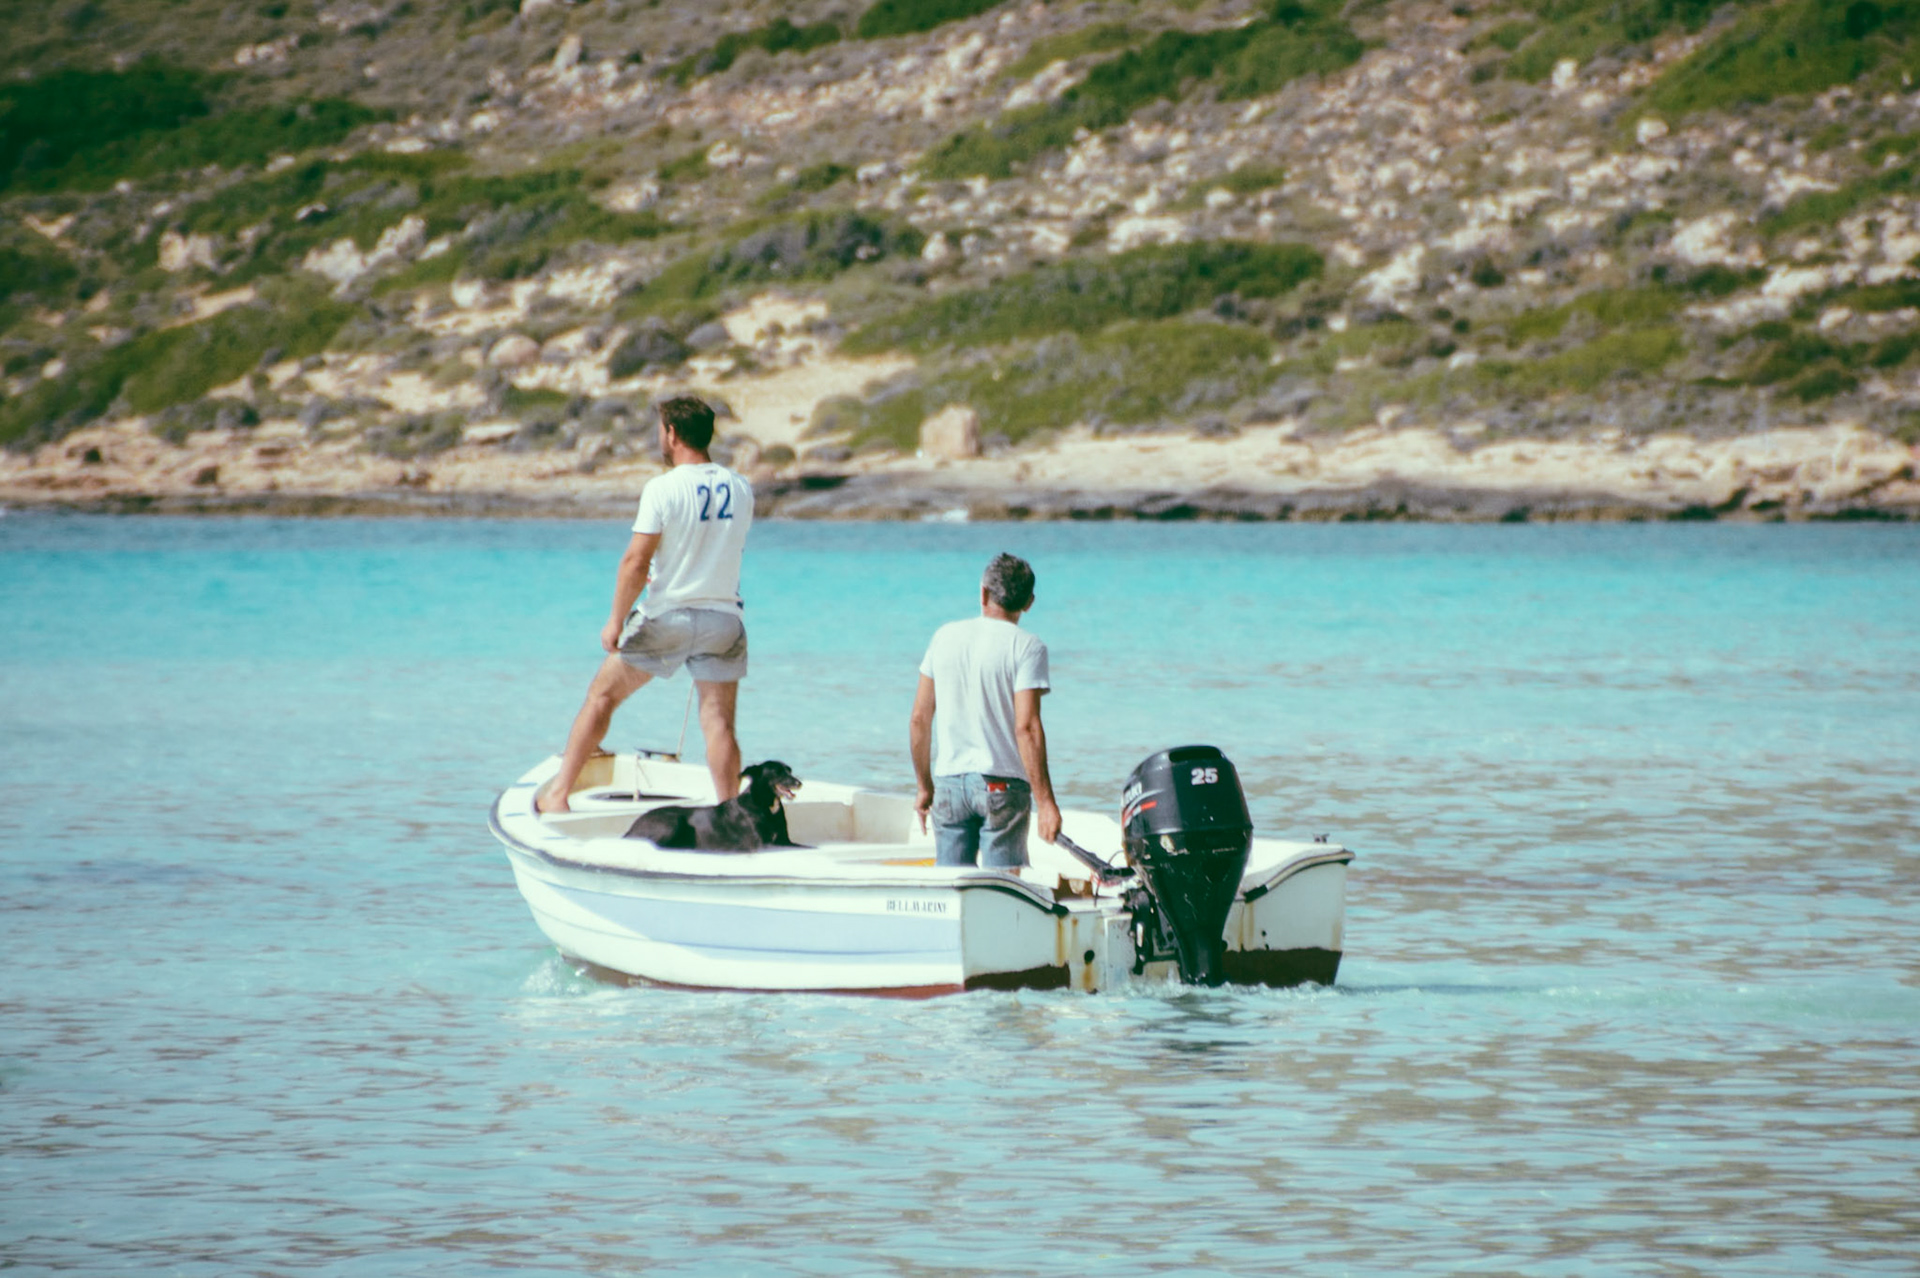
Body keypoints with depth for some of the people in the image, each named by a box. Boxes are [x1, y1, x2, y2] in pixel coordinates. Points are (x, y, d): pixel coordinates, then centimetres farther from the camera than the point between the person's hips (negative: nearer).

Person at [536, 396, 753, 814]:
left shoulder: (662, 489, -13)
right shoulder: (741, 490, 3)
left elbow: (636, 562, -15)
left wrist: (616, 620, -6)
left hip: (666, 618, -3)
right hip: (725, 618, 3)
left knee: (602, 695, 10)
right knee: (718, 720, 3)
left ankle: (557, 794, 13)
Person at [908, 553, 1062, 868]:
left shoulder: (945, 637, 6)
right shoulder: (1027, 648, -7)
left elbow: (919, 719, 8)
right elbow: (1026, 728, -16)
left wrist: (925, 787, 17)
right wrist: (1045, 802, -15)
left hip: (949, 782, 4)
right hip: (1003, 783, -4)